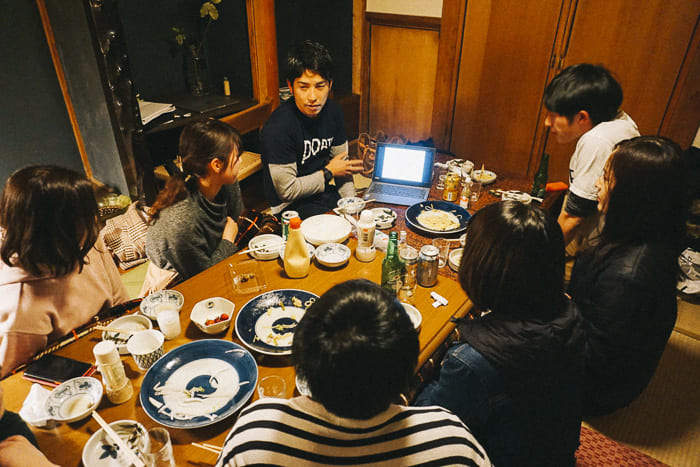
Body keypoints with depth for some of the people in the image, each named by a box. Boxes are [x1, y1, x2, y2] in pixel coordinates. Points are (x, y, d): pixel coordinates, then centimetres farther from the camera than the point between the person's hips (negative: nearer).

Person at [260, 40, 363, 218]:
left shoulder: (332, 111, 0)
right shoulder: (278, 128, -24)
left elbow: (341, 162, 10)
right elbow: (286, 191, -20)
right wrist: (328, 172, -10)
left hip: (324, 193, 7)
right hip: (290, 206, -7)